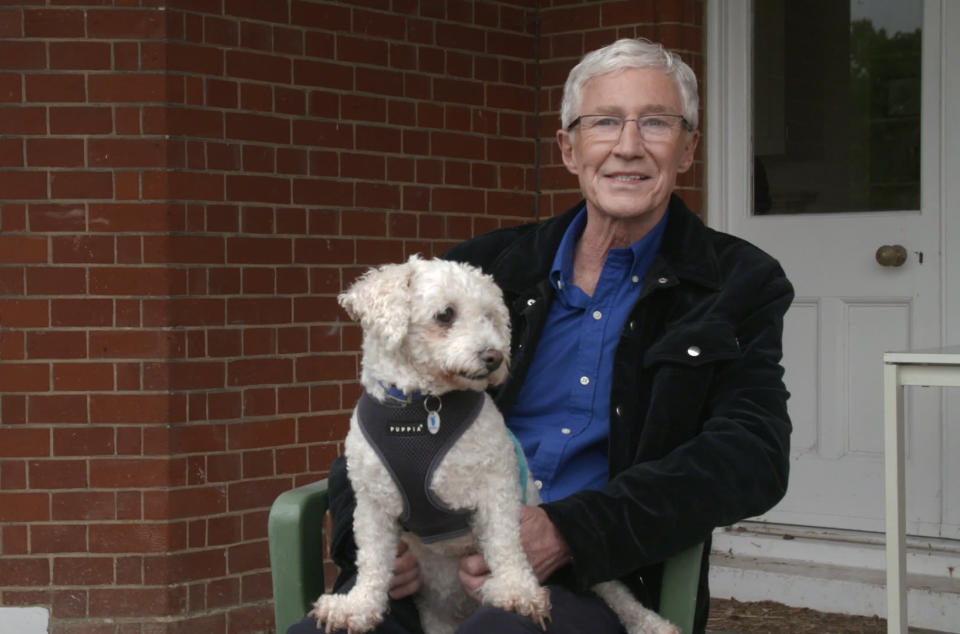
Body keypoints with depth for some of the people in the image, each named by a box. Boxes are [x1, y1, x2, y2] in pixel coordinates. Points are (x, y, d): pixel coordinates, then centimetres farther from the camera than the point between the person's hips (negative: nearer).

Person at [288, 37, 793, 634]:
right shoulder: (487, 267, 17)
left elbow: (754, 455, -6)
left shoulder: (741, 286, 9)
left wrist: (567, 532, -19)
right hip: (438, 565, 3)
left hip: (596, 582, -3)